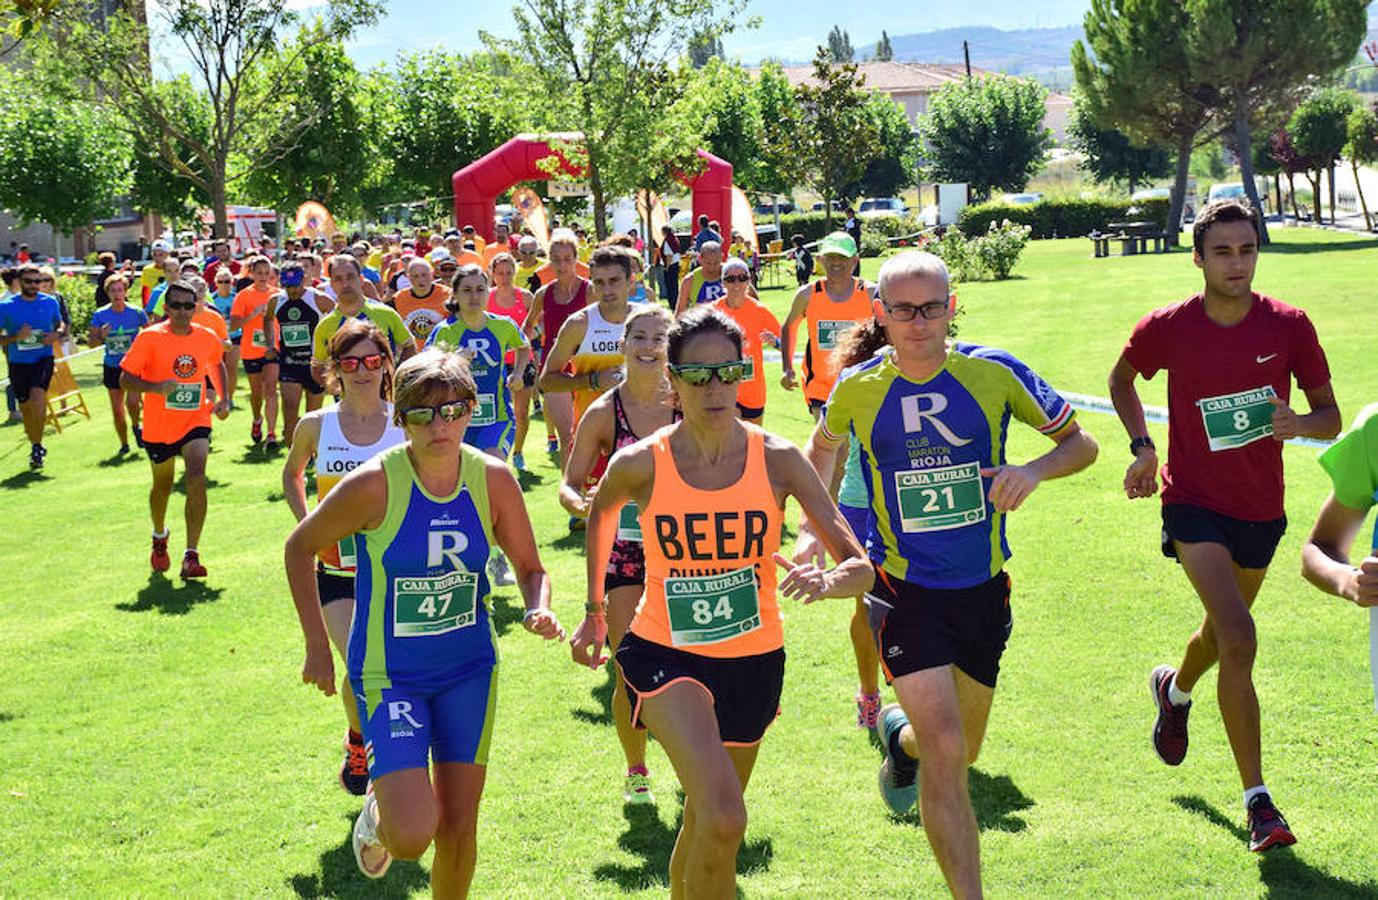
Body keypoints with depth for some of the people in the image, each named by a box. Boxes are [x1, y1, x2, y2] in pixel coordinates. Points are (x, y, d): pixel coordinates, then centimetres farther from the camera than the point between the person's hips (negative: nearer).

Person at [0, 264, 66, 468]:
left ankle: (36, 447, -16)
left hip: (44, 359, -1)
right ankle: (36, 446, 32)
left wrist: (57, 335, -5)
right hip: (18, 363, 1)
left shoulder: (50, 302, 2)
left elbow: (61, 325, 18)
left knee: (37, 395, -26)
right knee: (25, 406, 10)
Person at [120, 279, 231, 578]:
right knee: (162, 486, 17)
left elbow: (217, 362, 22)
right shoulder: (149, 338, -11)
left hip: (196, 422, 1)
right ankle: (159, 537, 48)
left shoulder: (208, 338, -1)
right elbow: (125, 378, -11)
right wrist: (156, 387, -28)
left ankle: (191, 556, -19)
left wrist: (222, 399, 10)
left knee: (196, 481, -21)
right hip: (158, 427, 0)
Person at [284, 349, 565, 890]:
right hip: (389, 675, -3)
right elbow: (300, 547, -2)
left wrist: (538, 609, -18)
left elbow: (530, 567, 5)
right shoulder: (374, 484, -18)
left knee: (458, 827, 7)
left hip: (469, 668, 3)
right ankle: (379, 812, 23)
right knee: (413, 834, -14)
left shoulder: (493, 479, -8)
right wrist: (317, 646, -3)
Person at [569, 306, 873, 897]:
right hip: (663, 652, -2)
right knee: (723, 818, -25)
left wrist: (827, 581, -36)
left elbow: (861, 566, -14)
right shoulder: (640, 465, -12)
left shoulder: (777, 460, -11)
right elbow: (601, 512, 13)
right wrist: (595, 612, 16)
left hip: (754, 659, 3)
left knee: (705, 824, 18)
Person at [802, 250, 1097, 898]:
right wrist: (813, 526, 4)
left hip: (982, 588, 3)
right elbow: (822, 448, 15)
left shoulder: (994, 373, -9)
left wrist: (1033, 470, -19)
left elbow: (1080, 443, 1)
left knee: (964, 750, 18)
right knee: (945, 749, -17)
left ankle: (900, 736, 53)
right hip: (903, 589, -2)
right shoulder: (856, 389, -8)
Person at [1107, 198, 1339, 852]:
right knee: (1238, 639, -21)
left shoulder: (1288, 326, -7)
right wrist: (1141, 445, -1)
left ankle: (1175, 689, 59)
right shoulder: (1167, 328, -10)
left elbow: (1330, 417, -1)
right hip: (1194, 503, -3)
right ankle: (1258, 803, -17)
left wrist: (1298, 424, -23)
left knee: (1224, 632, 23)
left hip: (1261, 508, 4)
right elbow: (1122, 379, 11)